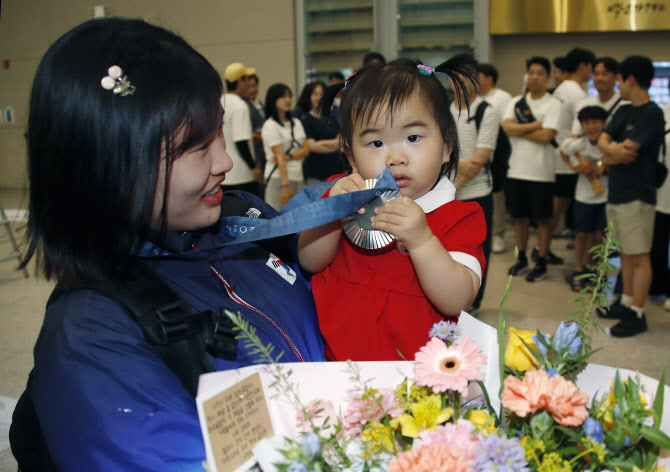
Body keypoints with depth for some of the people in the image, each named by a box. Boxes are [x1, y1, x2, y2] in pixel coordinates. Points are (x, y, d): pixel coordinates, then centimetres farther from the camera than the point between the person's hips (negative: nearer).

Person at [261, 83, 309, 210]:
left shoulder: (296, 122, 17)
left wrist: (289, 156, -13)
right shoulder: (270, 125, -5)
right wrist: (285, 186, -18)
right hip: (278, 178, -7)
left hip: (298, 177, 7)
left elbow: (306, 149, 7)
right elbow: (279, 156, -13)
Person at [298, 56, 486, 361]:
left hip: (419, 363, -3)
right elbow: (310, 262, 8)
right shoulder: (350, 197, 11)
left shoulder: (457, 218, -1)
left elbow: (457, 301, -11)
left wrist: (421, 240, -25)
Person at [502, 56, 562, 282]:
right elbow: (507, 127, -8)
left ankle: (541, 263, 15)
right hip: (517, 169, 4)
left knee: (543, 219, 5)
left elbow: (546, 136, -17)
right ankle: (522, 259, 26)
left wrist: (519, 130, -9)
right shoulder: (516, 102, 9)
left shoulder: (553, 104, -4)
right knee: (519, 217, 12)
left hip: (541, 172, -4)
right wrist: (534, 125, -12)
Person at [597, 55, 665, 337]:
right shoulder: (623, 112, 14)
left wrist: (608, 158, -1)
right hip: (617, 194, 9)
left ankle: (637, 315, 3)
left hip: (637, 196, -9)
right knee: (625, 253, 17)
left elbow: (627, 152, -20)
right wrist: (613, 149, -17)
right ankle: (626, 303, 28)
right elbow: (603, 140, 5)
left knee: (639, 257, -2)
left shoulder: (651, 114, -13)